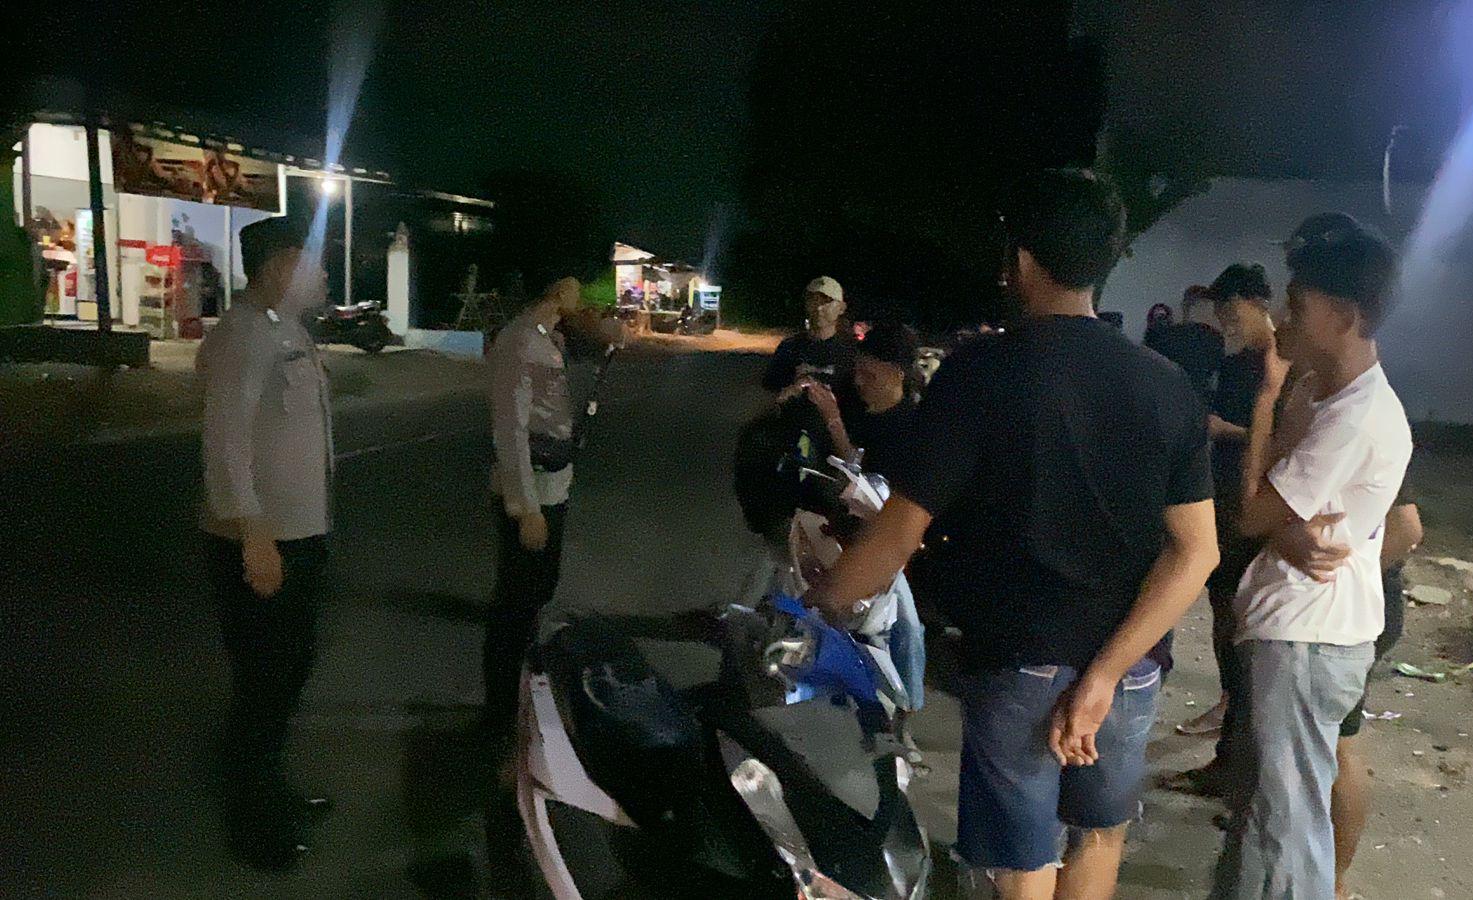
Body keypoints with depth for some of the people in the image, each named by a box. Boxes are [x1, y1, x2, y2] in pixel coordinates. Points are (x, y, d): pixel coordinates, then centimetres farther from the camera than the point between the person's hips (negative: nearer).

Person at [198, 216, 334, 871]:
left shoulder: (287, 330, 13)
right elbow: (225, 441, -26)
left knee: (292, 668, 22)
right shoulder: (242, 334, -18)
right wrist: (254, 535, -28)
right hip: (259, 544, -10)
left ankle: (270, 790, 40)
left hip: (300, 534, 10)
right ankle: (251, 821, 22)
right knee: (261, 682, 4)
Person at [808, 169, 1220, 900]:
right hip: (1129, 668, 4)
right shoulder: (1167, 385, -2)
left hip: (1017, 670, -4)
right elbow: (1195, 551, -8)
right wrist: (1103, 673, -10)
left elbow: (899, 535, -15)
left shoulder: (979, 372, -15)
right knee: (1099, 835, 27)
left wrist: (813, 606, -1)